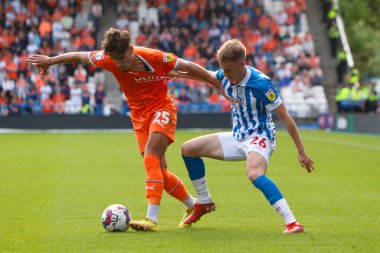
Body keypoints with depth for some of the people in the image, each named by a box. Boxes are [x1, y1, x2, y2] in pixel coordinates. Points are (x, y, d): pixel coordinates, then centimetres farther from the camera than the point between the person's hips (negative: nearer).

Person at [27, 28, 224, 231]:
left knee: (151, 157, -25)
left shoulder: (154, 57, -23)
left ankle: (152, 219, -31)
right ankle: (193, 205, 26)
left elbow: (190, 67, -13)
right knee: (159, 170, 3)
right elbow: (79, 56, 4)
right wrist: (50, 61, 16)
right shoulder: (109, 60, -12)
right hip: (139, 115, 5)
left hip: (161, 108, -5)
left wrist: (220, 86, -9)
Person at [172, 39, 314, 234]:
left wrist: (301, 152, -18)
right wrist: (180, 74, 7)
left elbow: (285, 118, -19)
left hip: (259, 137, -8)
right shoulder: (225, 76, -4)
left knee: (254, 174, -39)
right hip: (237, 137, 8)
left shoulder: (260, 83, -24)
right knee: (188, 149, 8)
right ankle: (204, 202, 24)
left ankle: (291, 223, -42)